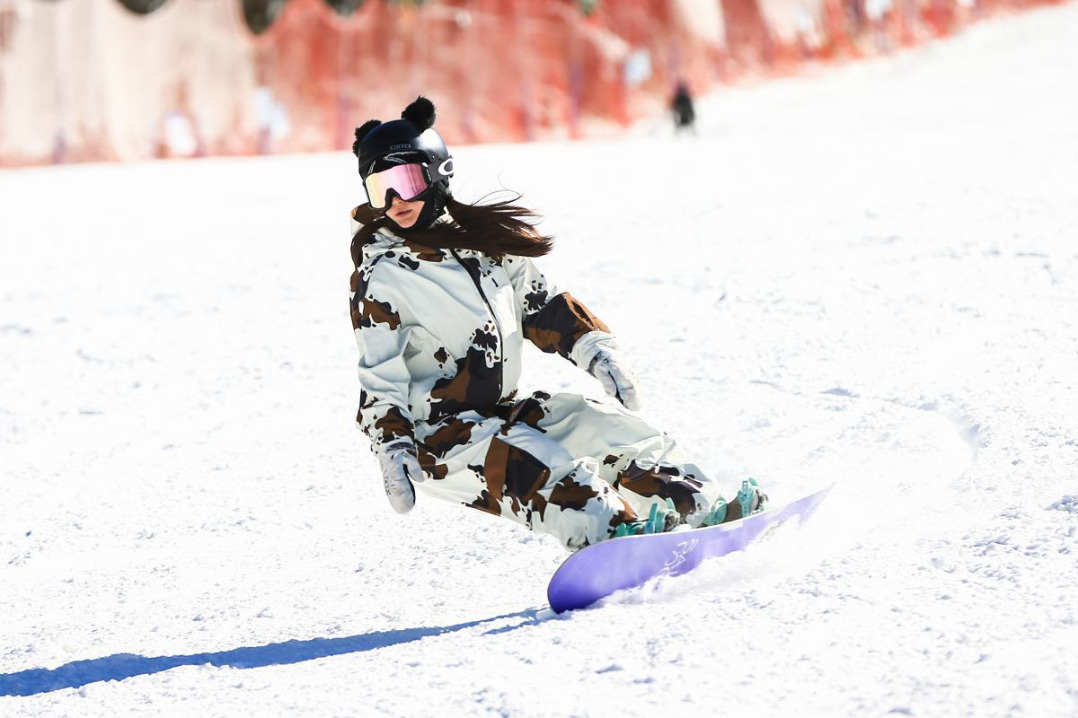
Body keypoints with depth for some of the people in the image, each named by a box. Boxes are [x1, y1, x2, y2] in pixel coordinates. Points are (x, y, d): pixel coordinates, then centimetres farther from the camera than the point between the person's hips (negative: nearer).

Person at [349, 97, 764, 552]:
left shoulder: (485, 241, 8)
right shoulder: (380, 279, -9)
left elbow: (541, 305, 17)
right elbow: (379, 378, -10)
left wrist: (596, 351, 8)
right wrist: (391, 448, -22)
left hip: (502, 410, 7)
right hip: (436, 435, -6)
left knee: (607, 425, -5)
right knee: (533, 463, -30)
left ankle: (702, 511, -8)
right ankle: (609, 533, -48)